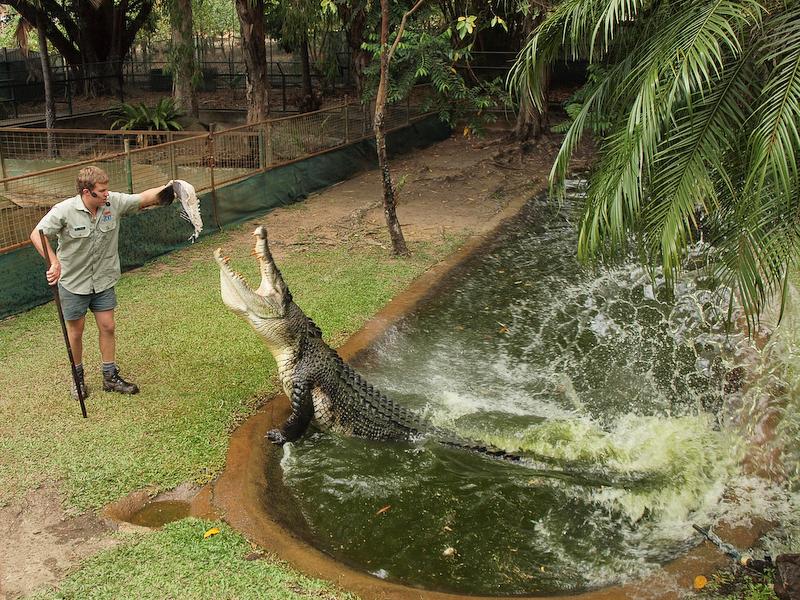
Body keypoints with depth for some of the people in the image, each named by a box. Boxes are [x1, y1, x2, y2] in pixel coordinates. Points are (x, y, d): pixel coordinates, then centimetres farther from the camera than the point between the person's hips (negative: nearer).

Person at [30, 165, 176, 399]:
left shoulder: (114, 202, -12)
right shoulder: (65, 210, -22)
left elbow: (144, 198, -7)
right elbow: (37, 235, -22)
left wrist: (165, 189, -26)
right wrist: (54, 262, -33)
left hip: (104, 281, 3)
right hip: (73, 282, -3)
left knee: (107, 327, 8)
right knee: (75, 332, 10)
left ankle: (110, 377, 23)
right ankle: (78, 377, 31)